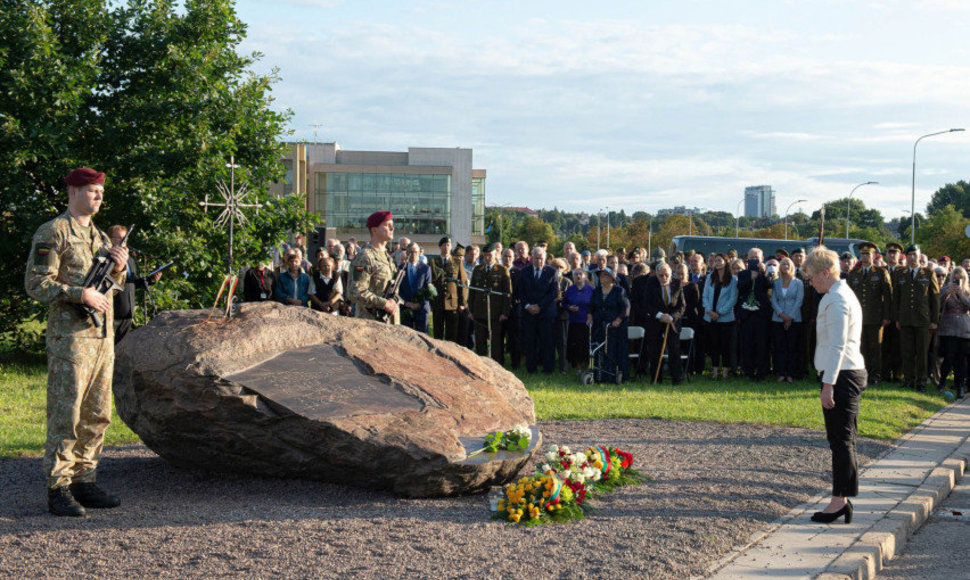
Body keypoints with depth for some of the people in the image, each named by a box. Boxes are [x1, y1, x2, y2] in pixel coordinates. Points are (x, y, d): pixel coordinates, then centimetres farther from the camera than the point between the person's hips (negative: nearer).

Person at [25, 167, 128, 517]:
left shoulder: (100, 237, 18)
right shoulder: (52, 233, -6)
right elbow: (36, 284, -12)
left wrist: (119, 268, 3)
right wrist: (80, 294, -21)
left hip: (103, 334, 8)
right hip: (69, 334, -8)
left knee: (96, 415, 9)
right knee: (66, 414, -7)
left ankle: (85, 481, 17)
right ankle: (58, 490, -3)